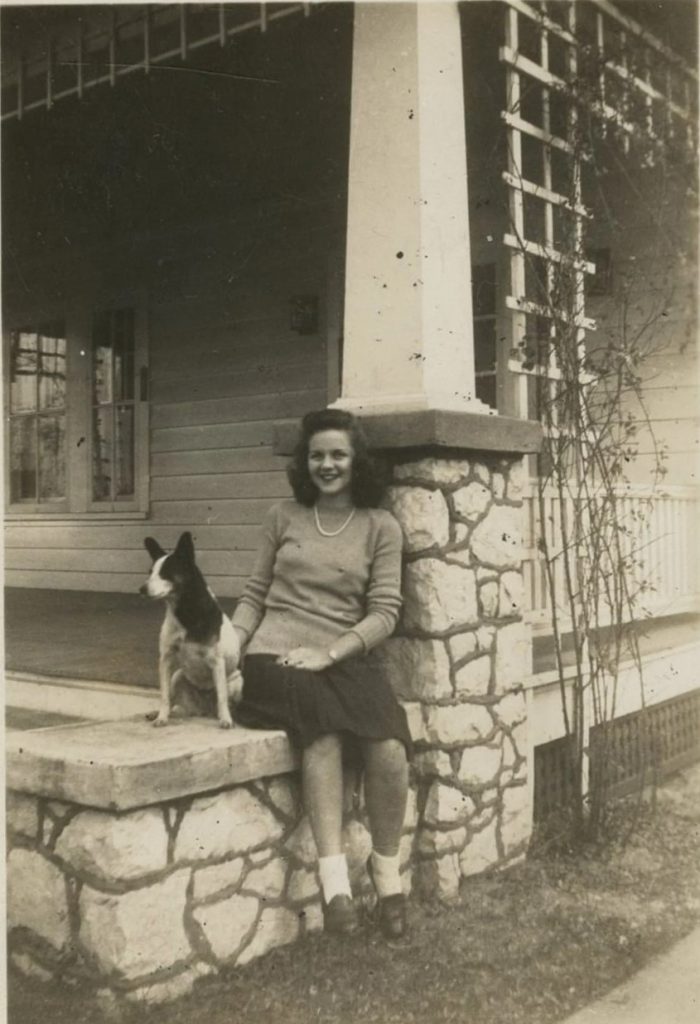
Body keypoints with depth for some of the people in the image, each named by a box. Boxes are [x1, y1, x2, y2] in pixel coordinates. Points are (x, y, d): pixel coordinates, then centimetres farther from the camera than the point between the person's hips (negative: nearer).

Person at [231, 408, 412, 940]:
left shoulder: (381, 527, 10)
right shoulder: (284, 516, 15)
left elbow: (385, 612, 2)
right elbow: (255, 594, 18)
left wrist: (329, 653, -13)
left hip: (346, 657, 0)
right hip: (276, 657, 0)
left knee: (389, 746, -28)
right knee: (323, 726, -35)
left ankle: (387, 868, -5)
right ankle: (334, 876, -31)